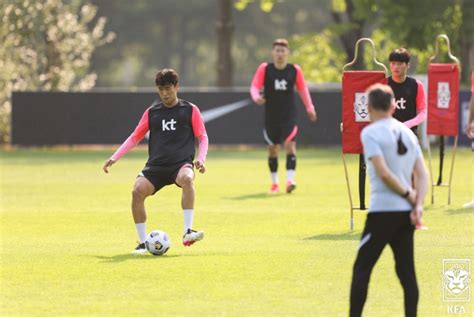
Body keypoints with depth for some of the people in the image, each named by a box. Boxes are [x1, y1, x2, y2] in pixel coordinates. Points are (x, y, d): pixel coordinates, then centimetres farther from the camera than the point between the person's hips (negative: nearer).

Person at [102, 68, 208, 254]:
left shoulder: (190, 110, 8)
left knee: (187, 179, -38)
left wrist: (201, 159, -9)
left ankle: (188, 232, -37)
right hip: (156, 166, 3)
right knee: (138, 191, -25)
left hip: (181, 163, -3)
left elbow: (203, 137, 8)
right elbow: (135, 137, 20)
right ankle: (143, 242, -12)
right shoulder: (152, 112, 15)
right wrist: (114, 157, 11)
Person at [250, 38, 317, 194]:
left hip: (289, 116, -1)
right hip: (271, 116, 1)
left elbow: (302, 89, 11)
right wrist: (256, 97, -25)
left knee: (290, 144, -17)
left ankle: (290, 179, -22)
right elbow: (254, 86, -4)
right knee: (272, 149, 8)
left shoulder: (295, 70, 0)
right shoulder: (264, 68, -2)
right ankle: (274, 182, 21)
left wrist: (309, 108, 7)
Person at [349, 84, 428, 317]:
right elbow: (422, 175, 8)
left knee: (362, 269, 1)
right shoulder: (407, 133, 13)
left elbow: (384, 173, -16)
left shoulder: (370, 133, -8)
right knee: (406, 271, 8)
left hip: (382, 210, -6)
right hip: (406, 212, 6)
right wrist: (418, 204, -1)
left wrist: (408, 194, -5)